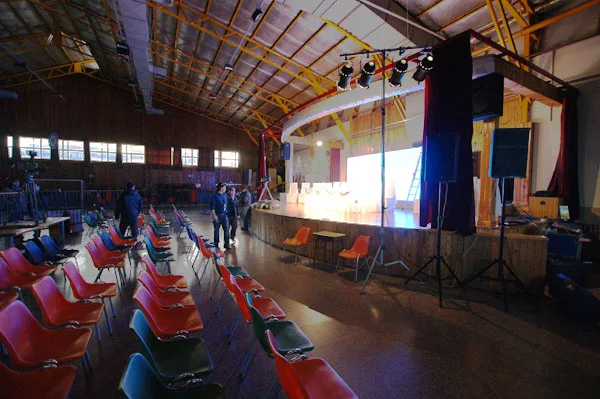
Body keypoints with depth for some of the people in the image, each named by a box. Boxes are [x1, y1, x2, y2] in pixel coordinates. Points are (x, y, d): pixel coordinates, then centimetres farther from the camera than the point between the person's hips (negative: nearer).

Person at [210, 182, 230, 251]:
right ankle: (216, 245, 22)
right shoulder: (215, 196, -9)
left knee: (226, 230, 0)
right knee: (216, 230, 9)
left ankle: (227, 245, 7)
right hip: (217, 215, -4)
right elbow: (212, 207, -11)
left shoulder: (225, 195, 8)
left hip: (225, 215, 4)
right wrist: (214, 215, -17)